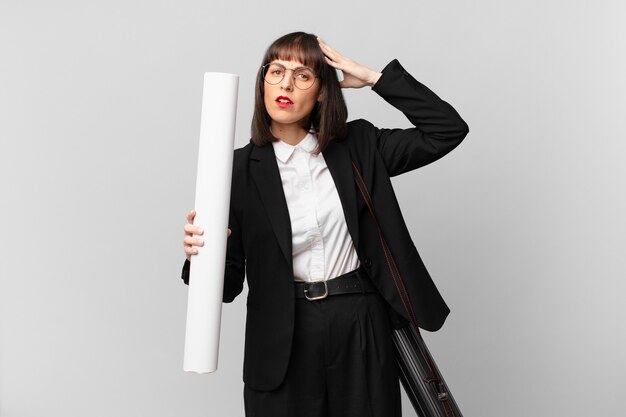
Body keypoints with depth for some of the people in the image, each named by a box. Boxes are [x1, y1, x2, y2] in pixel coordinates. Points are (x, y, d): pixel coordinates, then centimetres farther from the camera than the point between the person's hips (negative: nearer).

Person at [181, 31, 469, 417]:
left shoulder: (357, 146, 3)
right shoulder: (241, 168, -2)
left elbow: (448, 130, -2)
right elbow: (229, 284, -2)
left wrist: (374, 77, -5)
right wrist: (200, 252, -26)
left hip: (362, 328, 1)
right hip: (283, 340, -1)